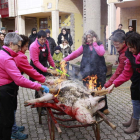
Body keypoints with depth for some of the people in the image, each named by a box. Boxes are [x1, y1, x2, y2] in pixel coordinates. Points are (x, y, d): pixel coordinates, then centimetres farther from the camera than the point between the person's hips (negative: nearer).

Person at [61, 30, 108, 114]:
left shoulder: (99, 45, 8)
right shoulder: (84, 46, 11)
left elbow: (101, 53, -12)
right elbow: (75, 53, 1)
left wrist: (95, 43, -7)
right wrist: (66, 59, -11)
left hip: (99, 72, -1)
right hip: (87, 72, 2)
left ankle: (103, 108, 20)